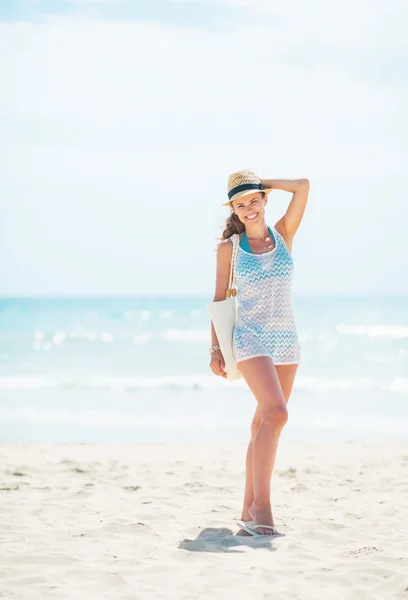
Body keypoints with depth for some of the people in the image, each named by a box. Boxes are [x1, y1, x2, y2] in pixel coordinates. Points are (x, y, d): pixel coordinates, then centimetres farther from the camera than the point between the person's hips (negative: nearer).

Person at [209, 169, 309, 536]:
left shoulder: (284, 234, 8)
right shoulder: (229, 248, 3)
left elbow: (303, 186, -3)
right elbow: (220, 299, 8)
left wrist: (264, 184, 8)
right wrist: (215, 348, 5)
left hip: (287, 340, 4)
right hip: (251, 338, -4)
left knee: (264, 423, 6)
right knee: (276, 413, -23)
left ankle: (249, 511, 12)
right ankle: (261, 504, -23)